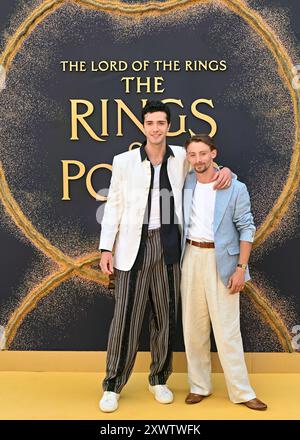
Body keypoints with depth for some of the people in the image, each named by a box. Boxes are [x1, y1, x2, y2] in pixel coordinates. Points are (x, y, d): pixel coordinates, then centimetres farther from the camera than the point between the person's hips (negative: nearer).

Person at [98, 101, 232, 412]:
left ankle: (159, 379, 28)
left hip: (168, 245, 2)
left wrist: (224, 170, -2)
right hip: (135, 245, -2)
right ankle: (113, 385, 16)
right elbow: (113, 206, 2)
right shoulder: (124, 161, 0)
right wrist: (106, 249, -3)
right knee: (126, 315, 0)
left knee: (165, 314, 11)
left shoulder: (181, 157, 5)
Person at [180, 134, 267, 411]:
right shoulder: (185, 184, 4)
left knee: (227, 327, -1)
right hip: (191, 257, 4)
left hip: (221, 260, -3)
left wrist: (241, 268, -10)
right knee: (194, 325, 9)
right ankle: (199, 385, 22)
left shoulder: (236, 188, -5)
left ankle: (241, 391, 12)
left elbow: (246, 229, -5)